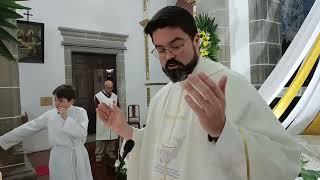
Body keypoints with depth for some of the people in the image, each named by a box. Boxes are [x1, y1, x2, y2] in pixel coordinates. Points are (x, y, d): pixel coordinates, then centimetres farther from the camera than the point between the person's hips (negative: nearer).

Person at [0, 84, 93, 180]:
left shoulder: (80, 112, -8)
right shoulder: (50, 115, -2)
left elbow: (82, 134, -18)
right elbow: (28, 128, 3)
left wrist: (66, 118, -20)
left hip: (78, 157, -1)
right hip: (59, 158, 1)